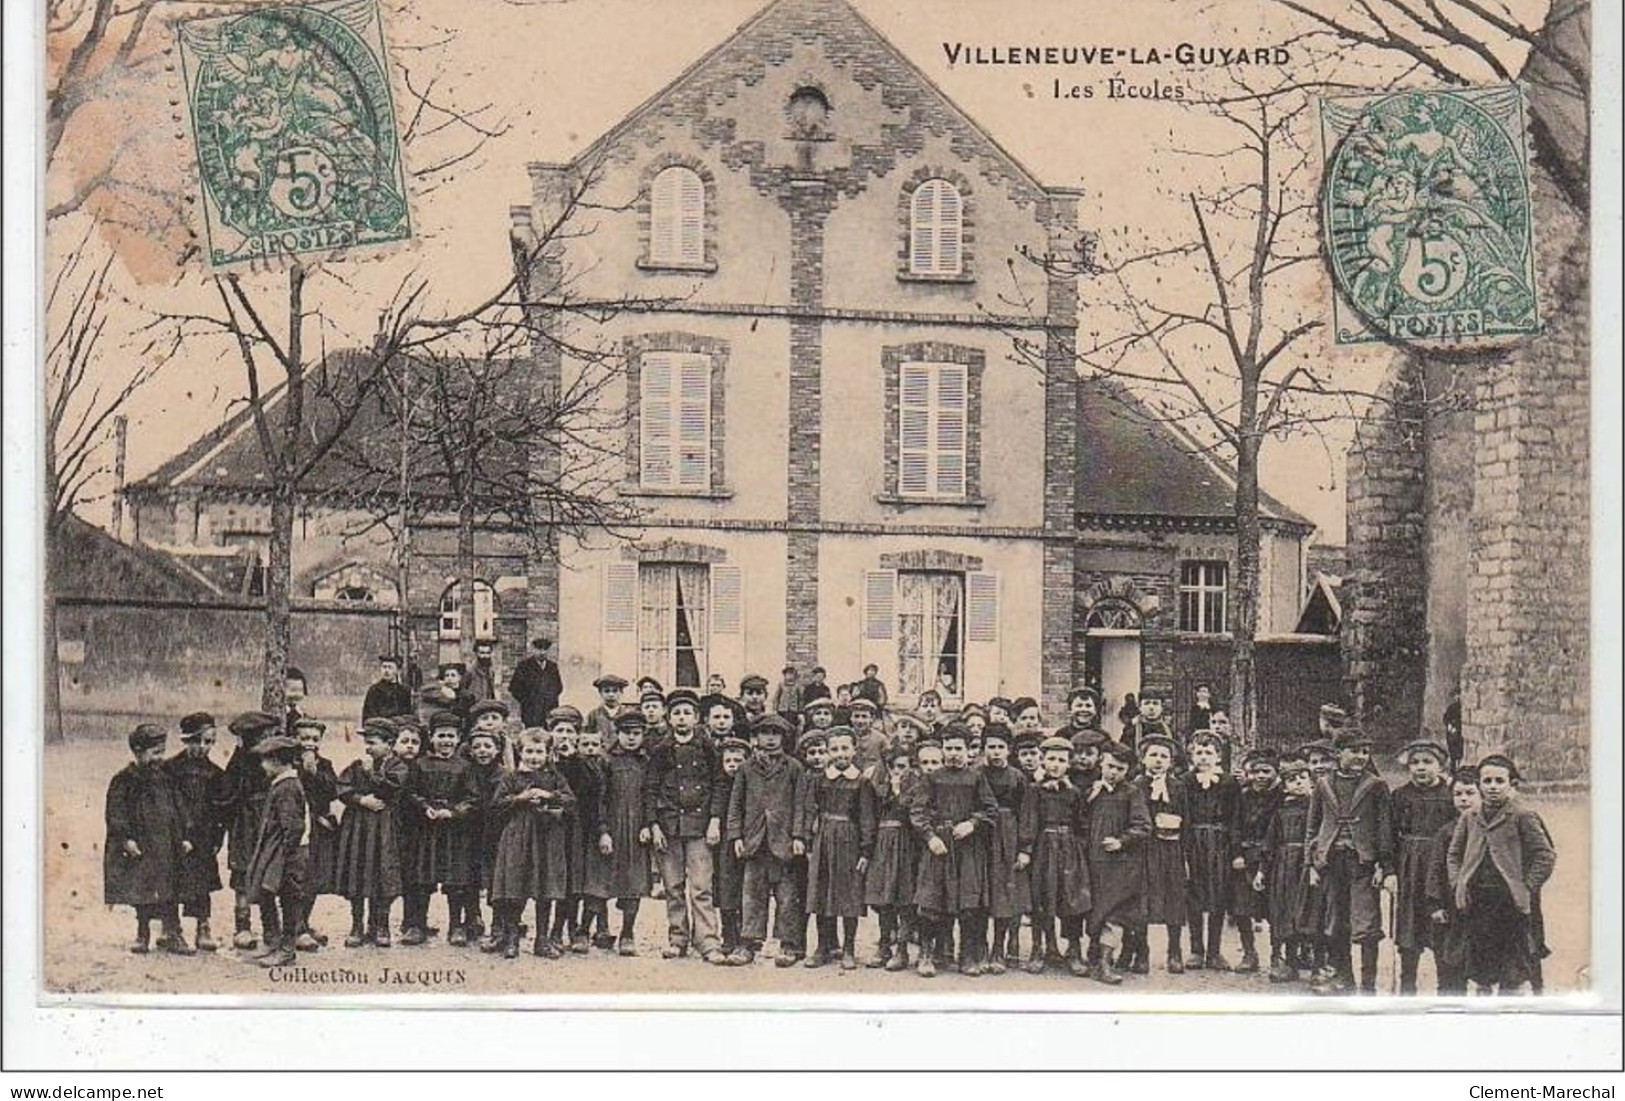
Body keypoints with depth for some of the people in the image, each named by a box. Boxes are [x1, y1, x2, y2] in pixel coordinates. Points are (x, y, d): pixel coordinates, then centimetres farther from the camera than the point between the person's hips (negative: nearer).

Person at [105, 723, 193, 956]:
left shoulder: (165, 778, 11)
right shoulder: (123, 780, -4)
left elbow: (179, 808, 15)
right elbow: (116, 814, -8)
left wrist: (185, 837, 8)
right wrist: (126, 838, -17)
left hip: (166, 848, 4)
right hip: (139, 848, -4)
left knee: (169, 892, 1)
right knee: (141, 893, 4)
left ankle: (171, 933, 5)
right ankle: (143, 934, 16)